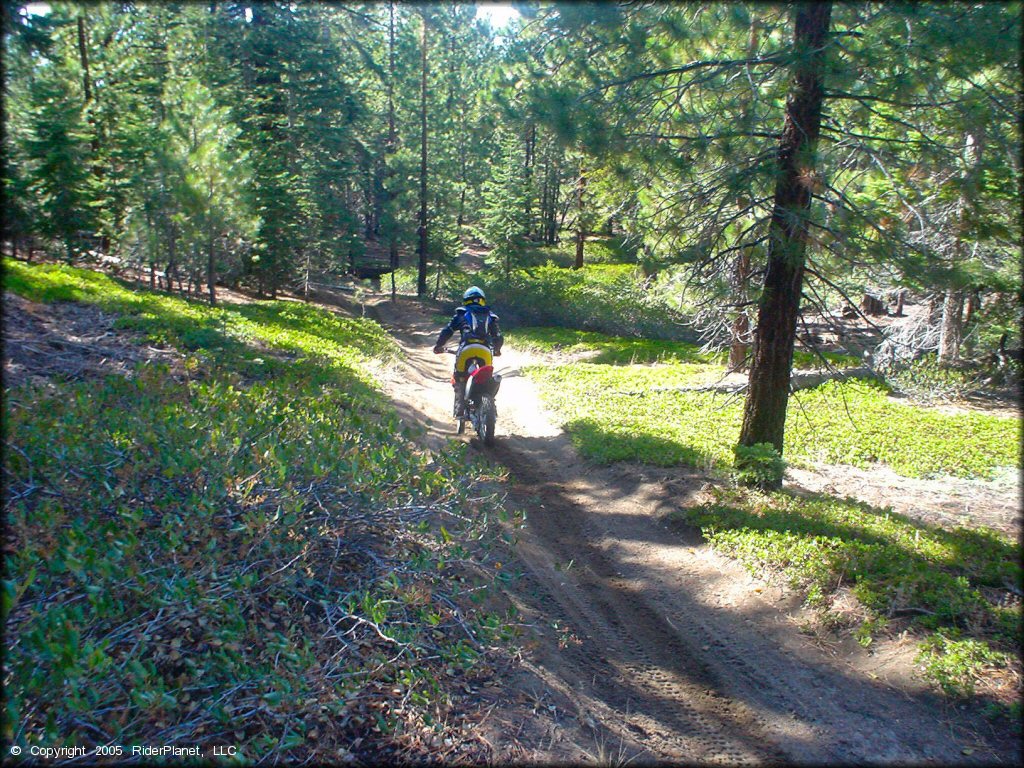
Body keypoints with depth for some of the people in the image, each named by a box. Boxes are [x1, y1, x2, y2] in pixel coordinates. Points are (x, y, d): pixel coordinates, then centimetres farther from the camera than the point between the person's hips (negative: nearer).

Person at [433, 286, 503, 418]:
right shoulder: (490, 316, 25)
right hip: (485, 351, 2)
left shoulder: (462, 313, 18)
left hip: (466, 349, -2)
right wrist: (496, 350, 44)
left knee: (459, 380, 7)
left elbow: (447, 331, 12)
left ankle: (460, 410, -3)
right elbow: (499, 337, 25)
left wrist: (438, 345, 25)